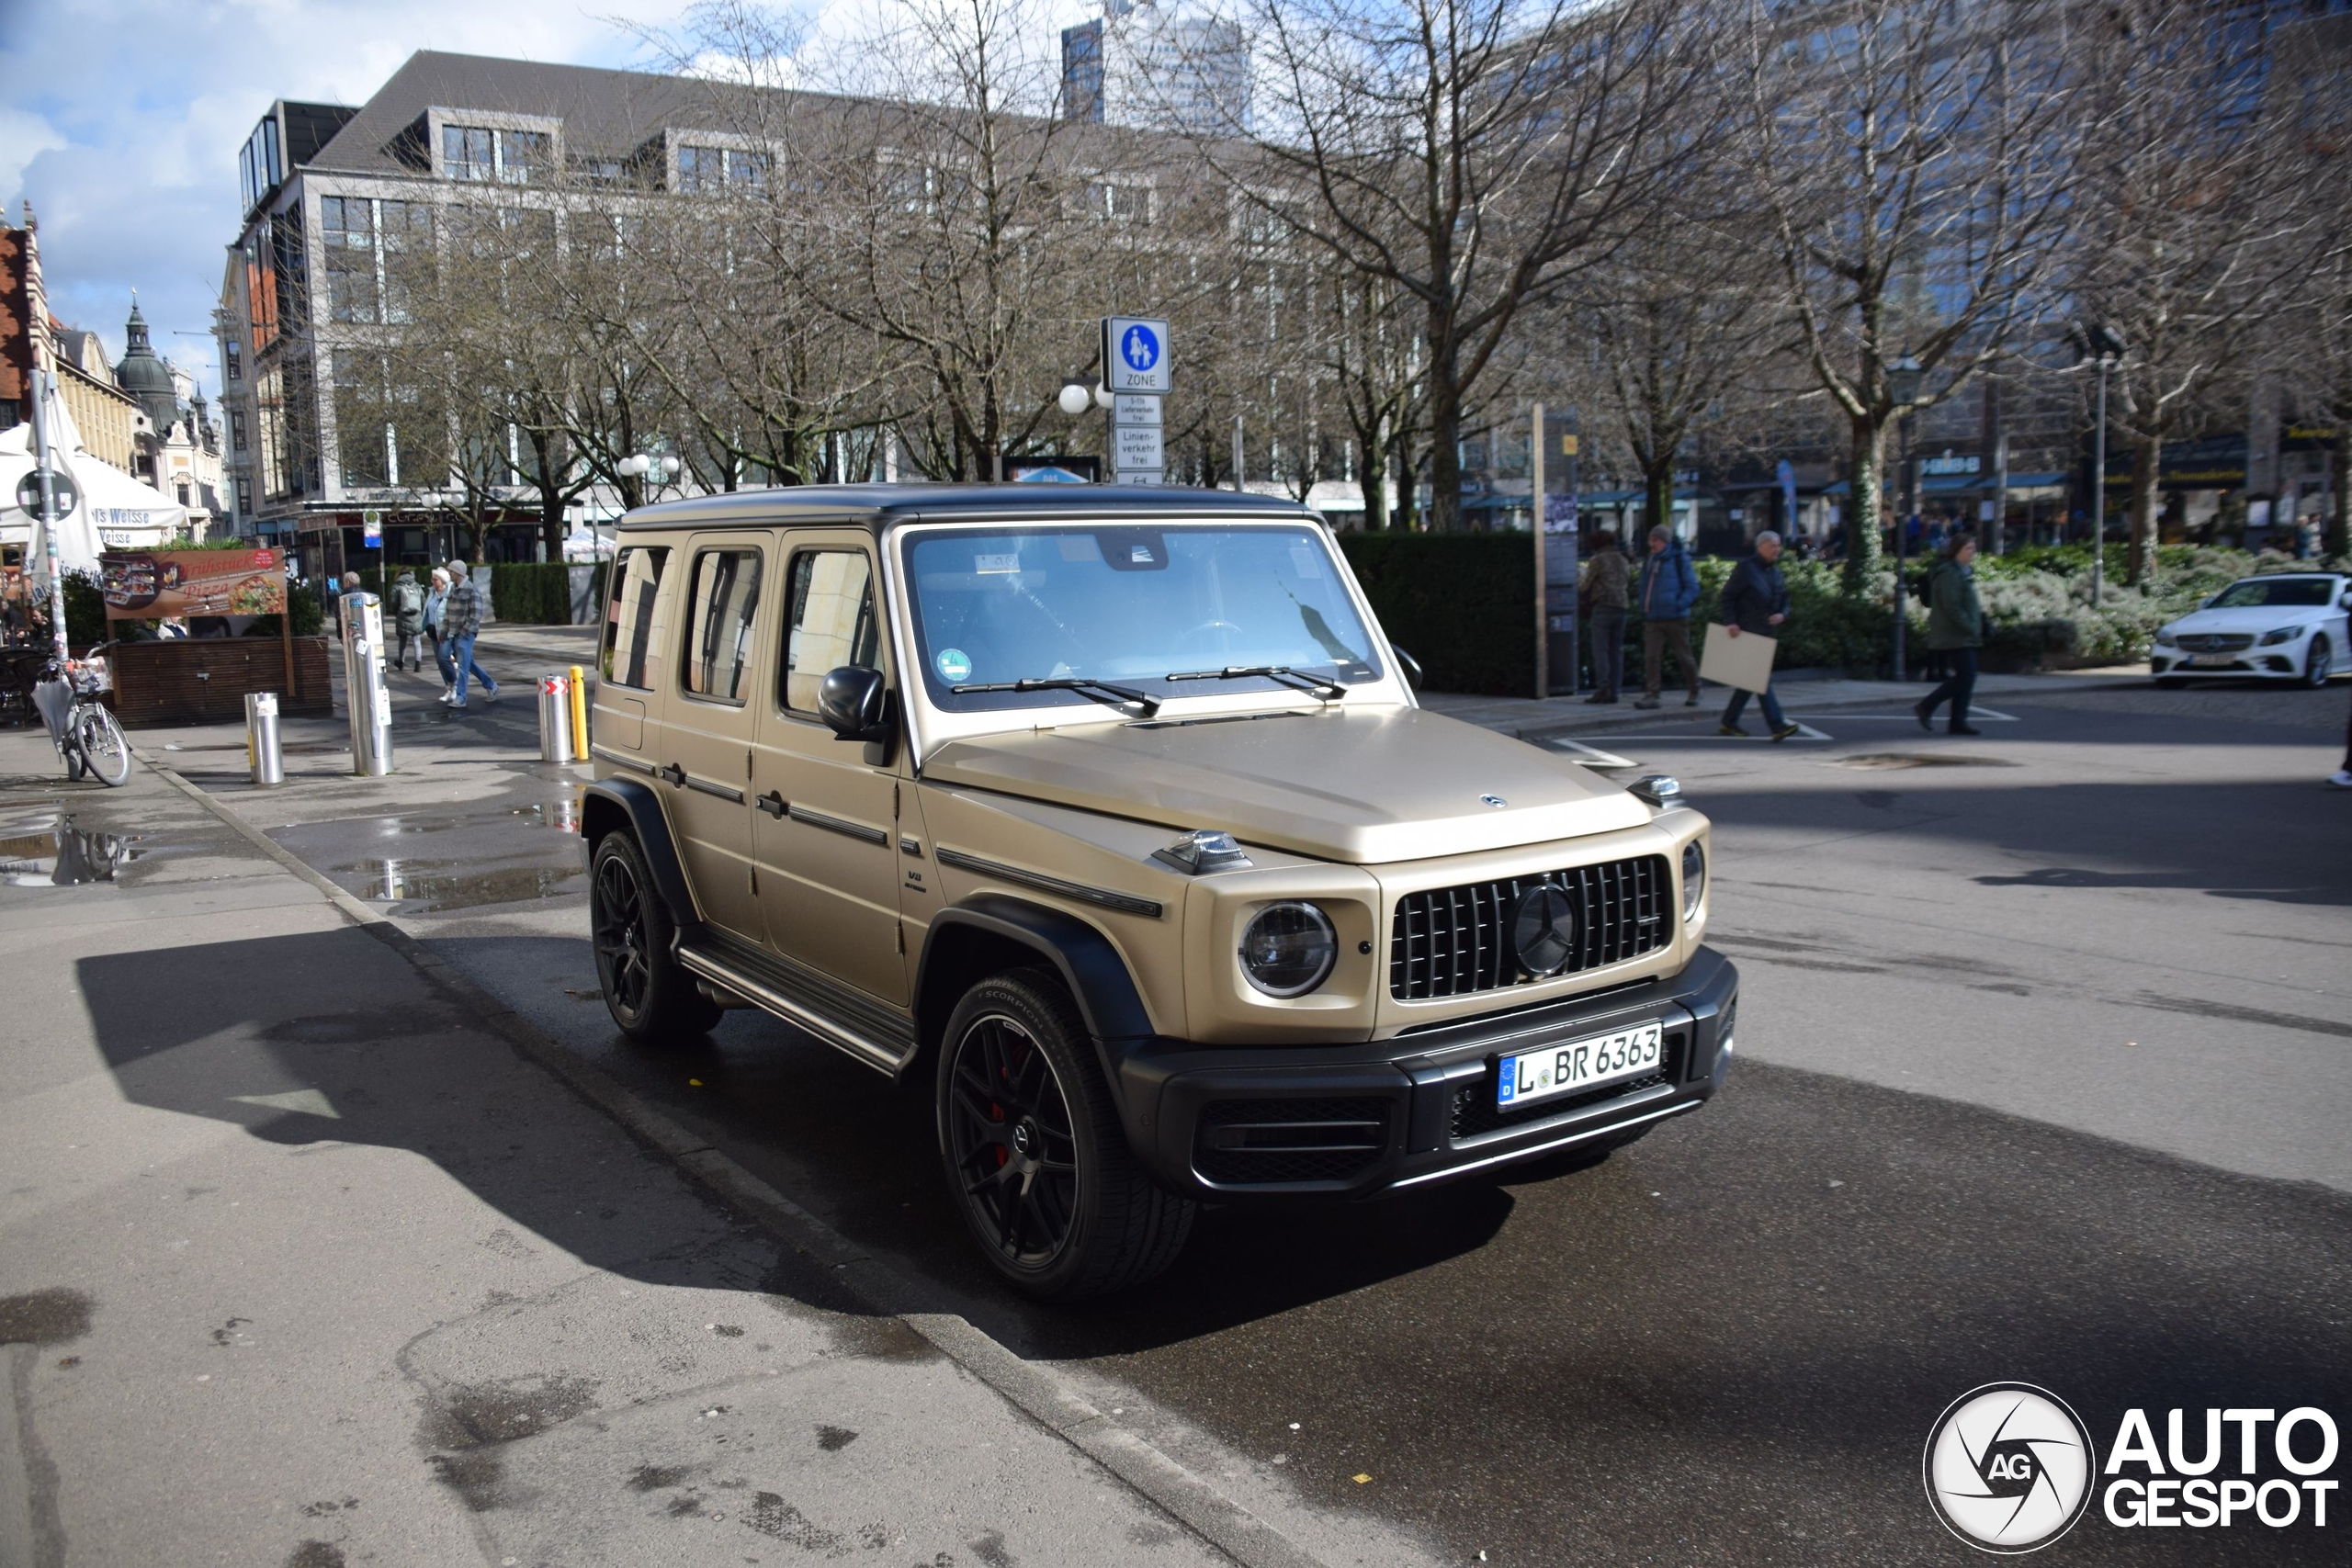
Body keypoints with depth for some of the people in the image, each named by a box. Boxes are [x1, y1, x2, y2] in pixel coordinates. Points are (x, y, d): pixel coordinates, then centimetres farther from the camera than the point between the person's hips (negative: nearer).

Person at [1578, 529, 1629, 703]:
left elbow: (1587, 586, -2)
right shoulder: (1622, 560, 15)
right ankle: (1613, 691, 6)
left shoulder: (1597, 560, -4)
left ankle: (1602, 690, -13)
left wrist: (1579, 594, 20)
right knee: (1616, 651, 7)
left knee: (1601, 651, -6)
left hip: (1602, 607, -6)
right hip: (1620, 606, 6)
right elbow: (1623, 583, 17)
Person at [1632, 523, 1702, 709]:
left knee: (1685, 656, 6)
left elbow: (1692, 587, -6)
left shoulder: (1679, 560, -4)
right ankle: (1651, 695, -6)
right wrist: (1644, 606, 8)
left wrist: (1680, 604, -20)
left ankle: (1695, 692, 22)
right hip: (1653, 619, 5)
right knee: (1651, 657, -6)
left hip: (1675, 618, -5)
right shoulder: (1649, 562, 13)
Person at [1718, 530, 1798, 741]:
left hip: (1767, 634, 8)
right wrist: (1730, 622, -20)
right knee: (1761, 679, -12)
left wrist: (1782, 615, -2)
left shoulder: (1775, 571, 15)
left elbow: (1784, 599, 20)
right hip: (1747, 633, -8)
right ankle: (1777, 725, -16)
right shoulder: (1745, 569, -8)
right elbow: (1727, 597, -9)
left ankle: (1729, 722, 20)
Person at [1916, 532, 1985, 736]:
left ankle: (1958, 722, 8)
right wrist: (1972, 629, -20)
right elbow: (1952, 607, -21)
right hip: (1956, 637, -10)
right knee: (1965, 677, -11)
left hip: (1963, 637, 10)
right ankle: (1927, 706, -2)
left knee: (1964, 678, 7)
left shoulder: (1963, 572, 19)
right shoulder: (1949, 574, -14)